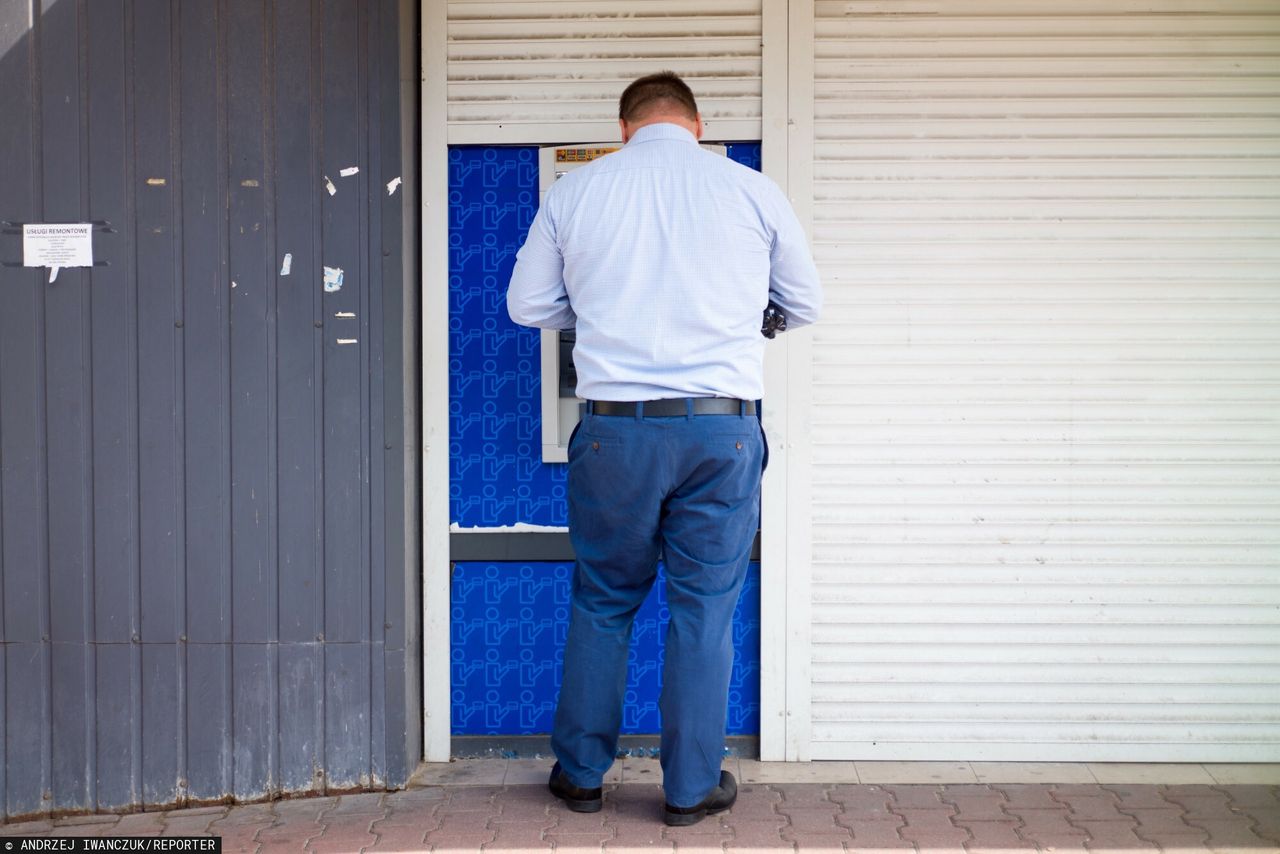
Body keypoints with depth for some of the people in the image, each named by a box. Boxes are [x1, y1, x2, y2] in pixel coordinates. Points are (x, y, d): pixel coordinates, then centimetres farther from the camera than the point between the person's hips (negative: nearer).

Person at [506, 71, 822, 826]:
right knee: (706, 607, 9)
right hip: (722, 426, -1)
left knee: (603, 602, 15)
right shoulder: (752, 190, 2)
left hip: (616, 425, 1)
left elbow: (527, 305, 10)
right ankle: (692, 786, 18)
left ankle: (581, 773, 26)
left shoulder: (573, 192, 4)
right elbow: (806, 305, 13)